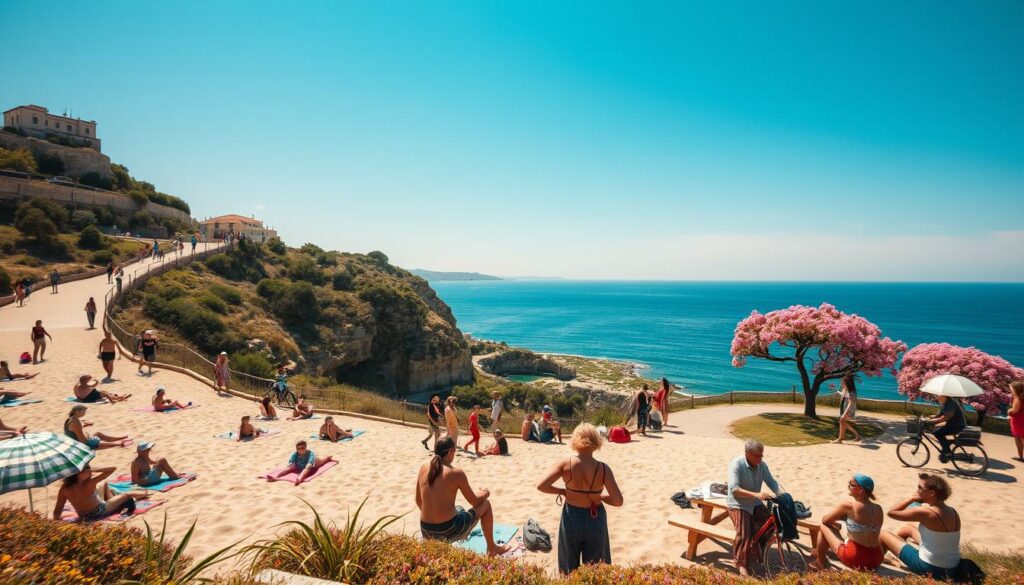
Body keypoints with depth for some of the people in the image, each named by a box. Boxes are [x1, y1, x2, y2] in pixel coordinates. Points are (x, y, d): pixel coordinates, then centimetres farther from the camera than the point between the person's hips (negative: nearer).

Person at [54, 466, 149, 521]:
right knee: (127, 495, 21)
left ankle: (113, 499, 44)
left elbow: (57, 511, -14)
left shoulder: (64, 489, -20)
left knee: (105, 484, 23)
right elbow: (113, 469, -33)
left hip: (84, 517, 6)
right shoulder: (89, 483, -35)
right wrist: (93, 470, -30)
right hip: (100, 511, -6)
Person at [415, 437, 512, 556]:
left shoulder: (423, 468, 0)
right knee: (485, 504, 15)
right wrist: (485, 493, 20)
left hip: (426, 532, 6)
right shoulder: (457, 473, -14)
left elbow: (418, 501, 11)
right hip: (449, 531, -6)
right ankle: (492, 548, 26)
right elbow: (475, 501, -2)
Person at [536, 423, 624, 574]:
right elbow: (618, 501, -16)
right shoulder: (603, 468, -17)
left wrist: (562, 491, -3)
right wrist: (599, 496, 1)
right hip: (595, 520, 0)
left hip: (571, 518, 0)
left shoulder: (565, 465, -17)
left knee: (569, 568, 22)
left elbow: (541, 486, -18)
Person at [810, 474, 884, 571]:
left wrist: (835, 524, 22)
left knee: (824, 526, 12)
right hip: (876, 561, 6)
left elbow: (825, 520, -1)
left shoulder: (848, 504, -14)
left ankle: (820, 564, 24)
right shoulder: (879, 509, 2)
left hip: (855, 560, -6)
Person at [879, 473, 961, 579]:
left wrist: (912, 498, -8)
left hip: (929, 568, -8)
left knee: (884, 535, 10)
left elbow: (891, 512, -16)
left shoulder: (925, 512, -25)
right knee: (907, 528, 29)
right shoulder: (953, 512, -3)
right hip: (952, 568, 8)